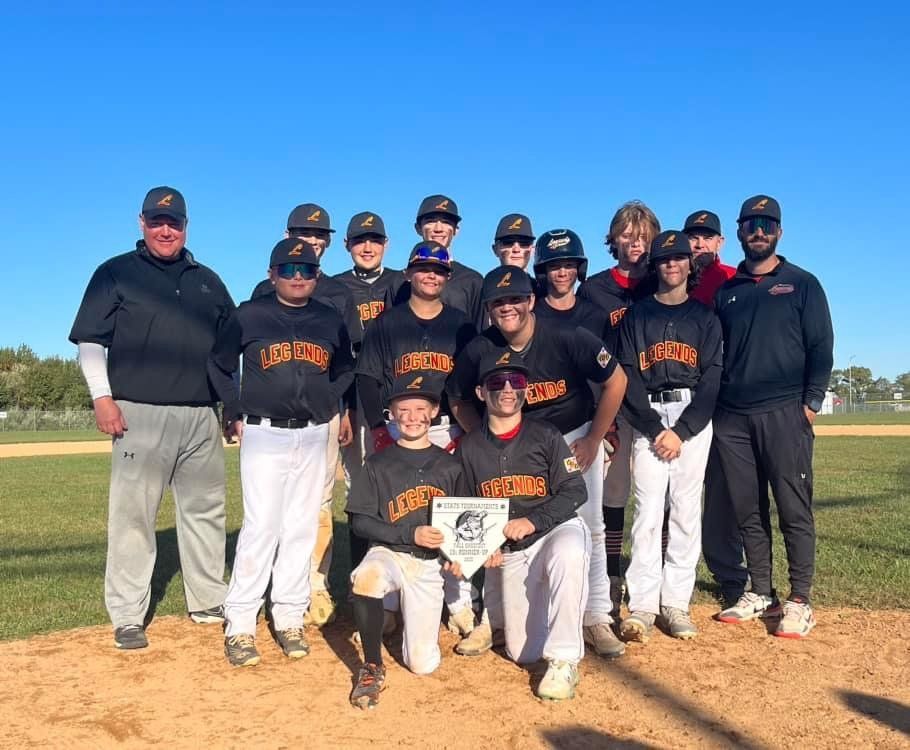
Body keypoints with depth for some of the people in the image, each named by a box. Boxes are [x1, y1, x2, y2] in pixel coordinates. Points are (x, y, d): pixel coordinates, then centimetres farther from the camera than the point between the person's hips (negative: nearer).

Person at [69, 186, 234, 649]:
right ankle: (128, 618, 6)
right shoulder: (115, 273, 6)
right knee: (133, 515, -3)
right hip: (140, 415, -4)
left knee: (206, 511, 10)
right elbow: (89, 340, 1)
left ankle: (208, 603, 22)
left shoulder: (207, 280, 17)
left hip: (202, 416, 4)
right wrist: (102, 396, -11)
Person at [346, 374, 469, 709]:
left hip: (429, 564, 2)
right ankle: (372, 668, -16)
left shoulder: (449, 466, 7)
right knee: (366, 577, -39)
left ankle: (409, 614, 29)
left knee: (423, 665, -5)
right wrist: (410, 534, -16)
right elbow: (360, 522, -4)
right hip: (387, 553, -1)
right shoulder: (378, 464, 1)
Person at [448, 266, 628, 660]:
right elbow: (459, 401, 1)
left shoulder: (568, 338, -25)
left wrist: (593, 440, -11)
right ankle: (493, 617, 16)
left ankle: (596, 618, 13)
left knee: (588, 527, 1)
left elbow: (616, 381, -13)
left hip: (575, 436, -1)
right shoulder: (479, 350, -17)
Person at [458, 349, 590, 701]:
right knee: (522, 652, 0)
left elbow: (575, 492, -8)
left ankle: (564, 662, -27)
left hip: (557, 530, -3)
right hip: (509, 552, 3)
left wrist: (531, 521, -20)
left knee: (567, 553, -41)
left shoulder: (544, 434, -3)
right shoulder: (469, 447, 5)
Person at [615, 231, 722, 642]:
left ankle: (676, 602, 7)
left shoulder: (705, 317, 12)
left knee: (686, 510, 1)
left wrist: (681, 432, -9)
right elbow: (628, 378, 2)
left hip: (694, 418, 1)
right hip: (648, 419, 0)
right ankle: (642, 606, -4)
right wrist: (656, 430, -10)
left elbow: (711, 379, 2)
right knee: (647, 509, -6)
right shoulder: (636, 315, 12)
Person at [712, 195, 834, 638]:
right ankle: (760, 594, 18)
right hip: (732, 417, 4)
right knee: (748, 512, 8)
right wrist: (711, 405, 6)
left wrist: (810, 403, -9)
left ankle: (799, 602, 4)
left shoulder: (802, 284, 7)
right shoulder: (725, 291, 15)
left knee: (794, 510, -4)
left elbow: (821, 348, 1)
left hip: (783, 413, -3)